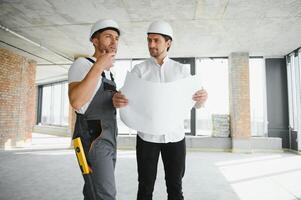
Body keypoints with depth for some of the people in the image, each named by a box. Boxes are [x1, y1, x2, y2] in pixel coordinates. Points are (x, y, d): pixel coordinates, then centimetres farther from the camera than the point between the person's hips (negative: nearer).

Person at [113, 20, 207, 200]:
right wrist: (117, 100, -31)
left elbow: (194, 103, 5)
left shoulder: (181, 70, 6)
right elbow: (127, 98, -7)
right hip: (147, 136, -1)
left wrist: (202, 98, -19)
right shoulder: (139, 69, 2)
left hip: (175, 136, 2)